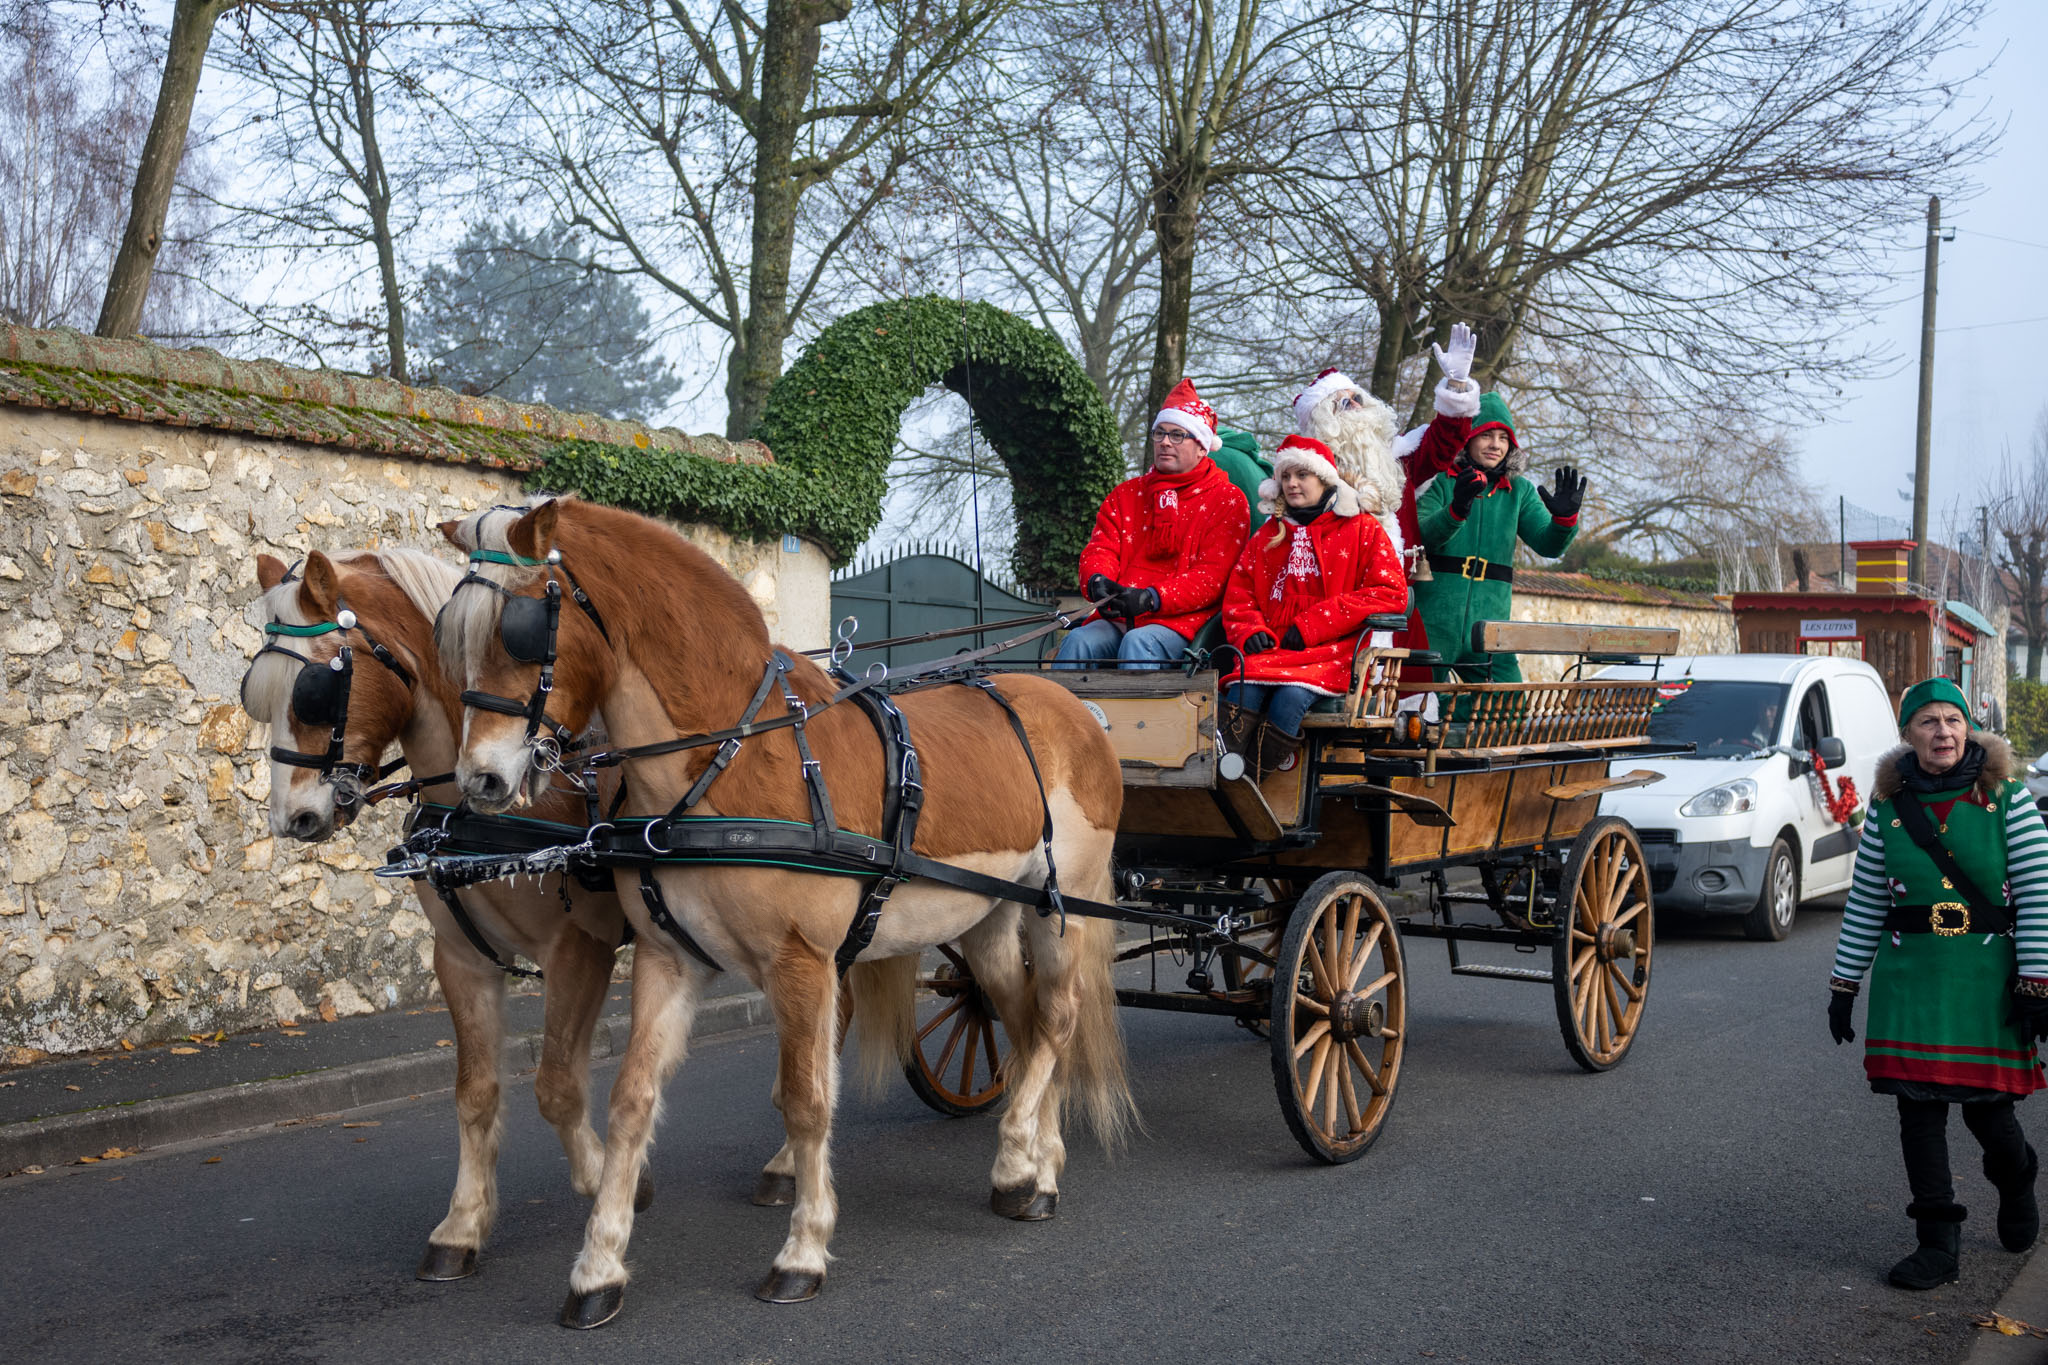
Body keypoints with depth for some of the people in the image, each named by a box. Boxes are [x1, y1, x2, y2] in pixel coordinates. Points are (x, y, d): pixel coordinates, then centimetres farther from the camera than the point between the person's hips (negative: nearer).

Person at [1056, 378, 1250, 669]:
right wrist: (1097, 580, -15)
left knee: (1138, 643, -35)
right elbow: (1100, 549, 12)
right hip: (1118, 620, 4)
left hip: (1182, 623, -4)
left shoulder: (1227, 500, 7)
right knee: (1078, 640, -26)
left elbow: (1213, 575, -5)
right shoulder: (1126, 494, 22)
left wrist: (1152, 598, -20)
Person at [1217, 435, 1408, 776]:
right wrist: (1249, 630, -4)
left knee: (1291, 696, -35)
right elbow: (1237, 596, 22)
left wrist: (1312, 625, -9)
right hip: (1270, 650, 4)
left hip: (1331, 651, -4)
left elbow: (1391, 592, -2)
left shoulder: (1364, 531, 11)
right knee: (1243, 693, -32)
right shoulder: (1267, 537, 25)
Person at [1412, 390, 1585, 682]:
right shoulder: (1440, 481, 2)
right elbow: (1421, 535, -12)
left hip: (1489, 622, 3)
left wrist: (1564, 518, -18)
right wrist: (1456, 511, -31)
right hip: (1433, 624, -3)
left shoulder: (1519, 491, 14)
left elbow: (1548, 544, 4)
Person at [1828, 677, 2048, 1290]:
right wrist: (1843, 984, 9)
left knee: (1986, 1106, 2)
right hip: (1908, 976, 2)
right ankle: (1937, 1244, 11)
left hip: (1987, 975, -2)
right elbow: (1865, 902, 9)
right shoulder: (1888, 804, 5)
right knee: (1918, 1107, 0)